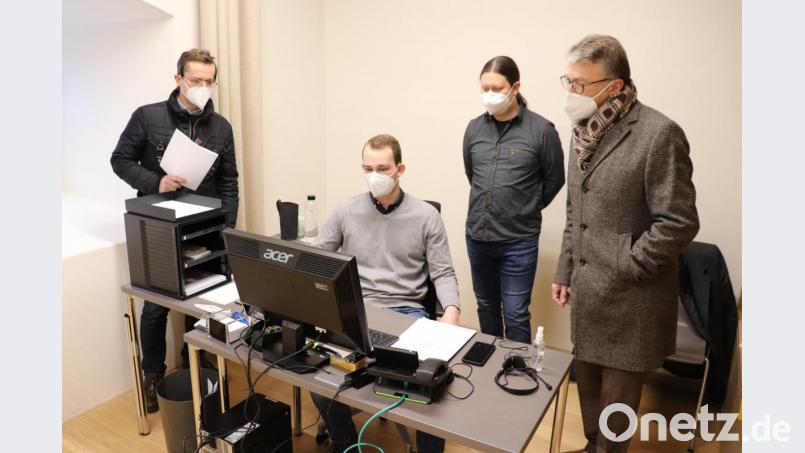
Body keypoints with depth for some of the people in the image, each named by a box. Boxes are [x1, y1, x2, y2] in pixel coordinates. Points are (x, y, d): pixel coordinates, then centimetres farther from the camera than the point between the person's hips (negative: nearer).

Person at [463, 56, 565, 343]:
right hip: (478, 237, 4)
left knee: (515, 314, 4)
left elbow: (554, 180, 1)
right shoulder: (474, 128, 3)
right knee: (486, 306, 19)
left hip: (519, 241, -4)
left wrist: (527, 209, 8)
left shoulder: (541, 130, -9)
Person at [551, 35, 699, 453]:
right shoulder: (585, 129, 7)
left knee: (616, 396, 9)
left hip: (629, 298, -7)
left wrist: (623, 269, -14)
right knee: (588, 381, 20)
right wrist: (566, 270, 12)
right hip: (587, 290, 7)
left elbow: (679, 223, -17)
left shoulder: (659, 133, -17)